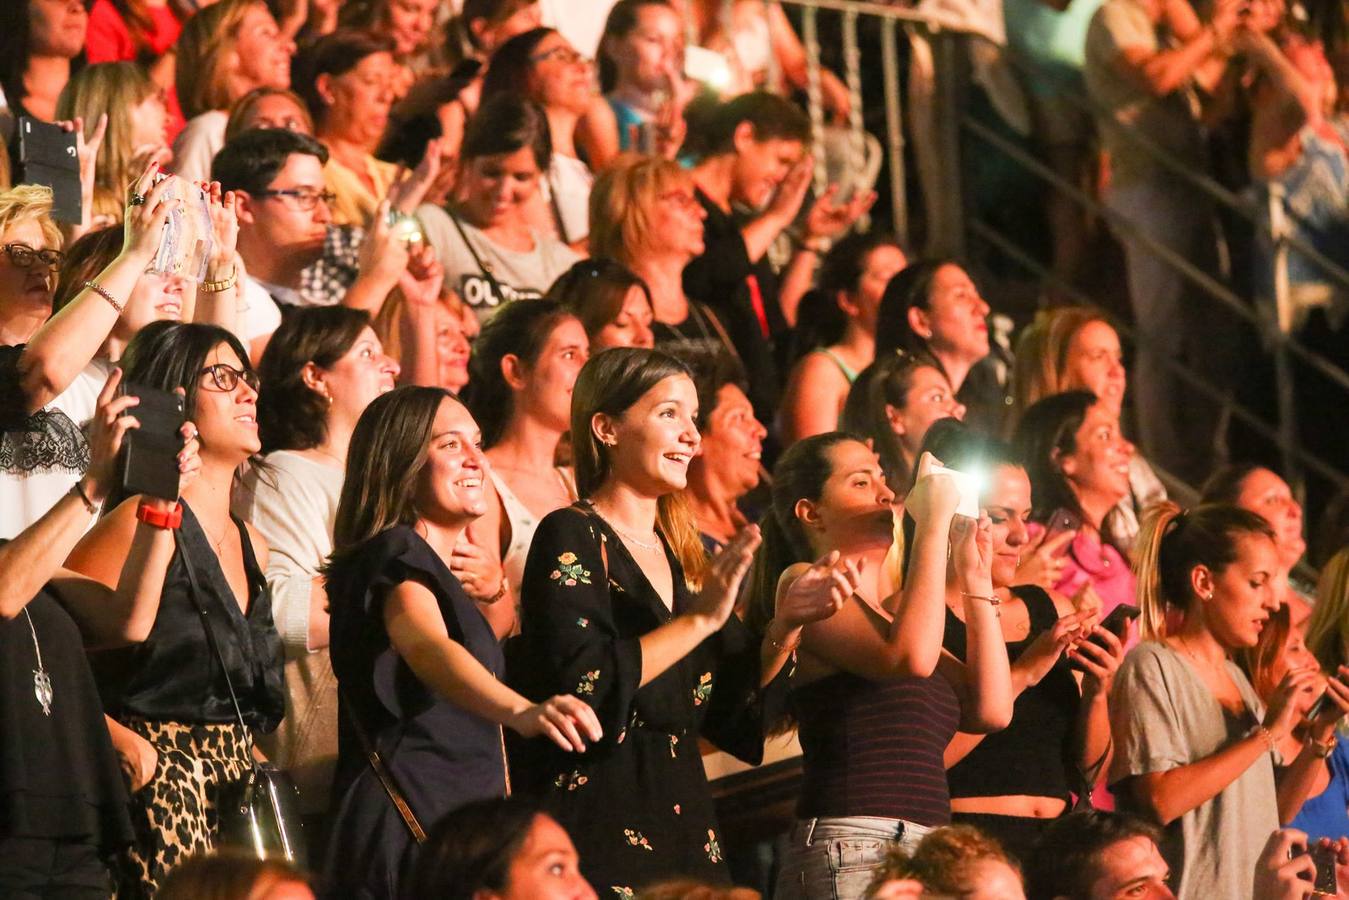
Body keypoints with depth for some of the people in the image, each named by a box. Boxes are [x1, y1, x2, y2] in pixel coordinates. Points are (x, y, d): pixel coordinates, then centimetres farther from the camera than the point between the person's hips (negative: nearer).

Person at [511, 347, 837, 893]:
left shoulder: (686, 556, 15)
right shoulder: (572, 538, -7)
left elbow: (728, 711, 13)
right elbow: (581, 687, -20)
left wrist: (783, 631, -2)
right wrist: (699, 621, -20)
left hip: (683, 821, 7)